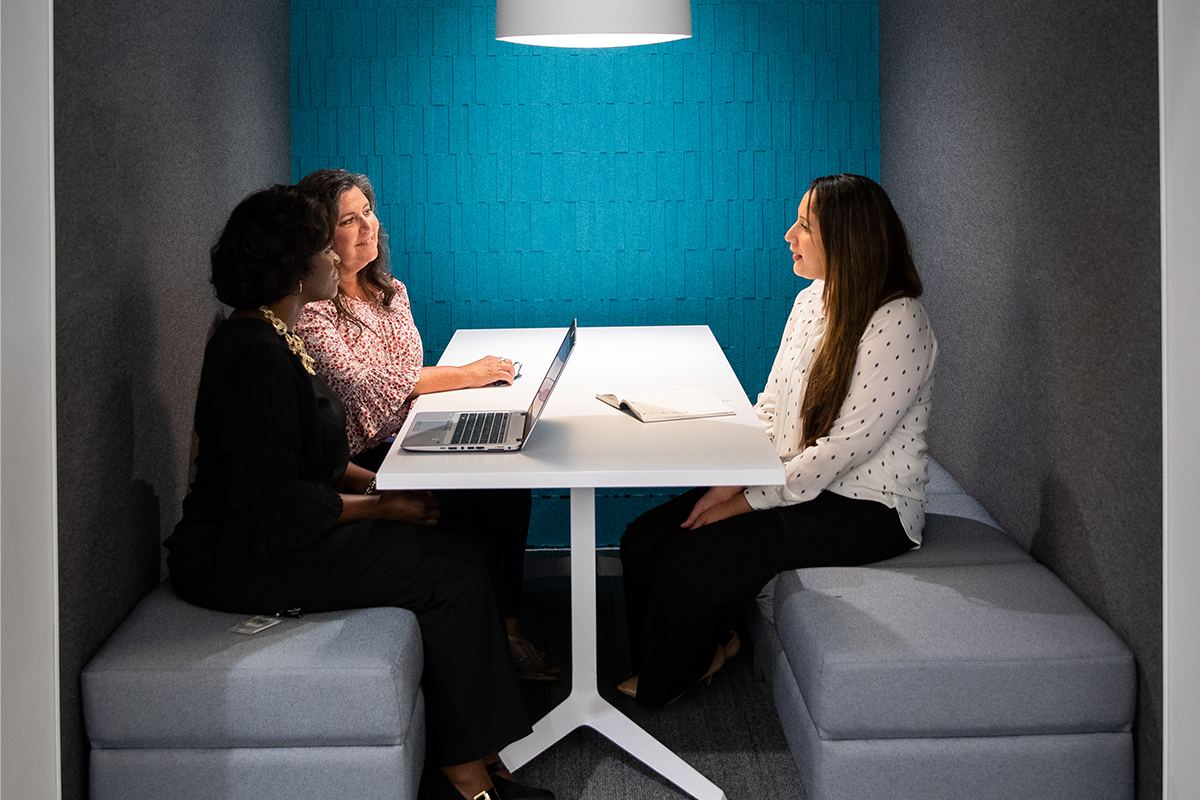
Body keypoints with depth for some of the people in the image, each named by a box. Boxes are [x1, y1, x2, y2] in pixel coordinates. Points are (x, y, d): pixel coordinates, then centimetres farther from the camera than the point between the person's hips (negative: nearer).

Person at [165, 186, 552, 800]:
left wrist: (375, 483, 5)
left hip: (259, 535, 10)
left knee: (453, 548, -1)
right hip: (241, 561, -10)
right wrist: (382, 506, -14)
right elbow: (276, 504, -24)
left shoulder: (274, 338, 13)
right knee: (453, 566, -13)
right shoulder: (258, 357, -22)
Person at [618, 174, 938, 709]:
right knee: (644, 539, -6)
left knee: (690, 562, -19)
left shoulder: (897, 324, -21)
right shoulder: (811, 301, 6)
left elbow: (845, 446, -23)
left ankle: (659, 687, 9)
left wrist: (750, 502, -20)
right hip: (795, 482, 8)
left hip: (865, 506, -8)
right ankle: (705, 646, 17)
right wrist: (731, 481, -6)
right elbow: (771, 406, 10)